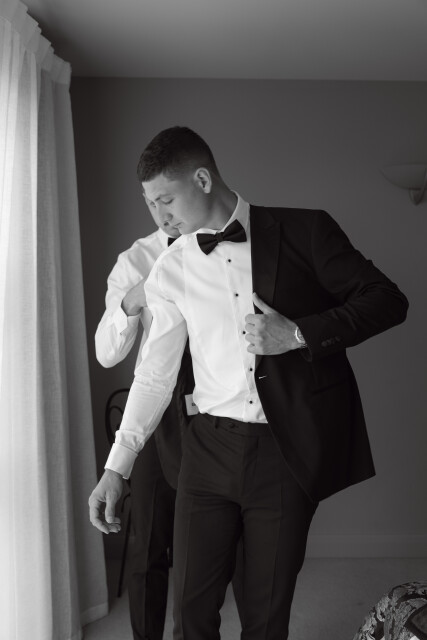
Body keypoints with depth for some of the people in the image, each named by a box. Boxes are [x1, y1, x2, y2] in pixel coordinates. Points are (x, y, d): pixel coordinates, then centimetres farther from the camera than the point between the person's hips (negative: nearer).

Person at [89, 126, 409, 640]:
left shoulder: (303, 230, -2)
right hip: (211, 448, 2)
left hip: (289, 451, -2)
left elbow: (387, 300, -1)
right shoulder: (170, 270, 6)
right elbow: (155, 374, 8)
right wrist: (116, 467, 5)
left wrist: (298, 334, -14)